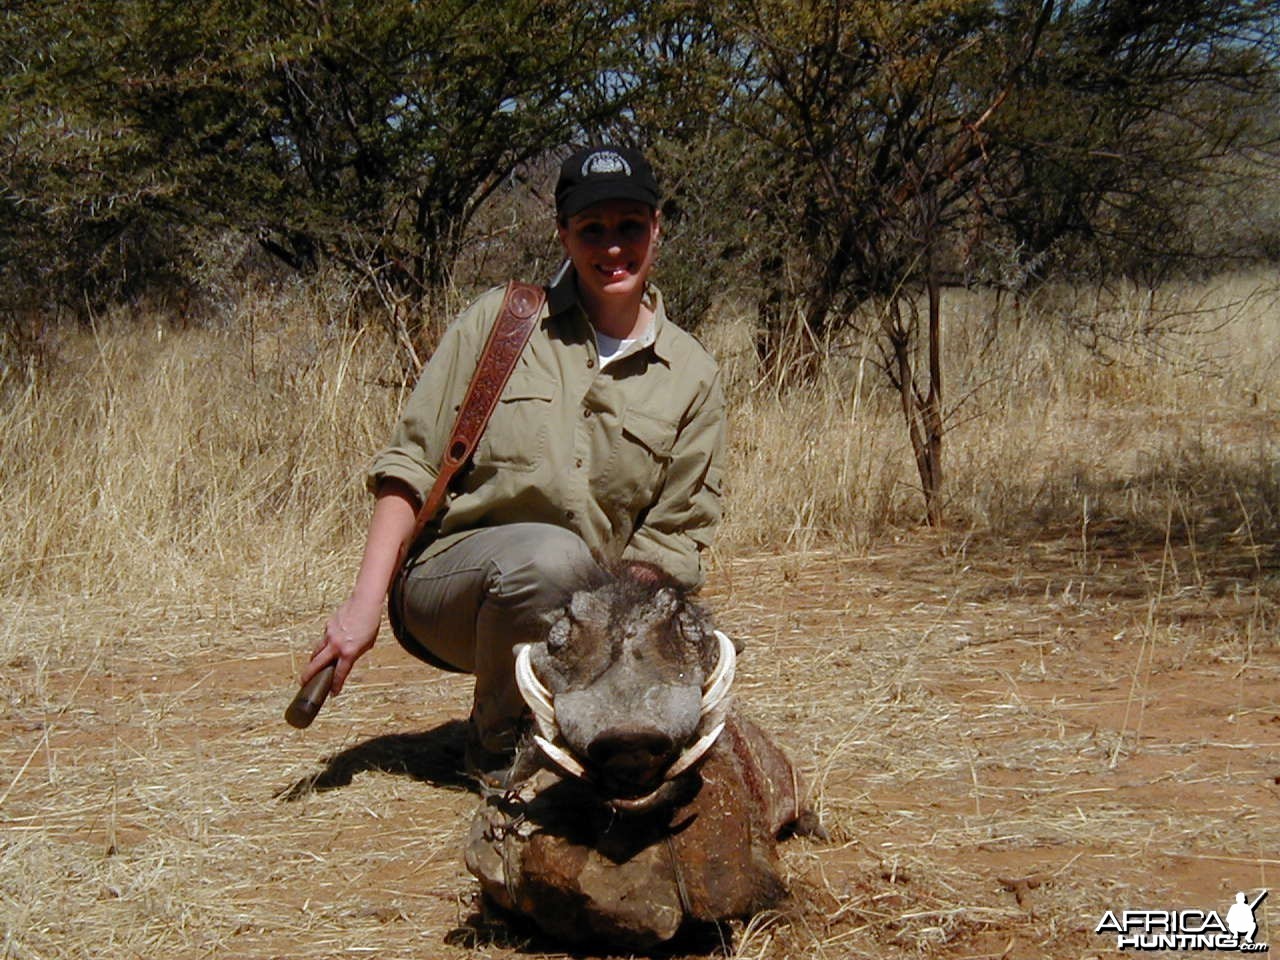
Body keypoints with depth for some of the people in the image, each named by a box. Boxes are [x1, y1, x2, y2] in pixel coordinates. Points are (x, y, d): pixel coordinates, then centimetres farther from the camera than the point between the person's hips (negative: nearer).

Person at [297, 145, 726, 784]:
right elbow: (409, 466, -3)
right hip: (447, 581, -3)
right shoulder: (501, 321, -1)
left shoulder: (691, 376, 3)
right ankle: (497, 745, -9)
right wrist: (365, 600, -12)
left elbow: (673, 537, 2)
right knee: (551, 553, -36)